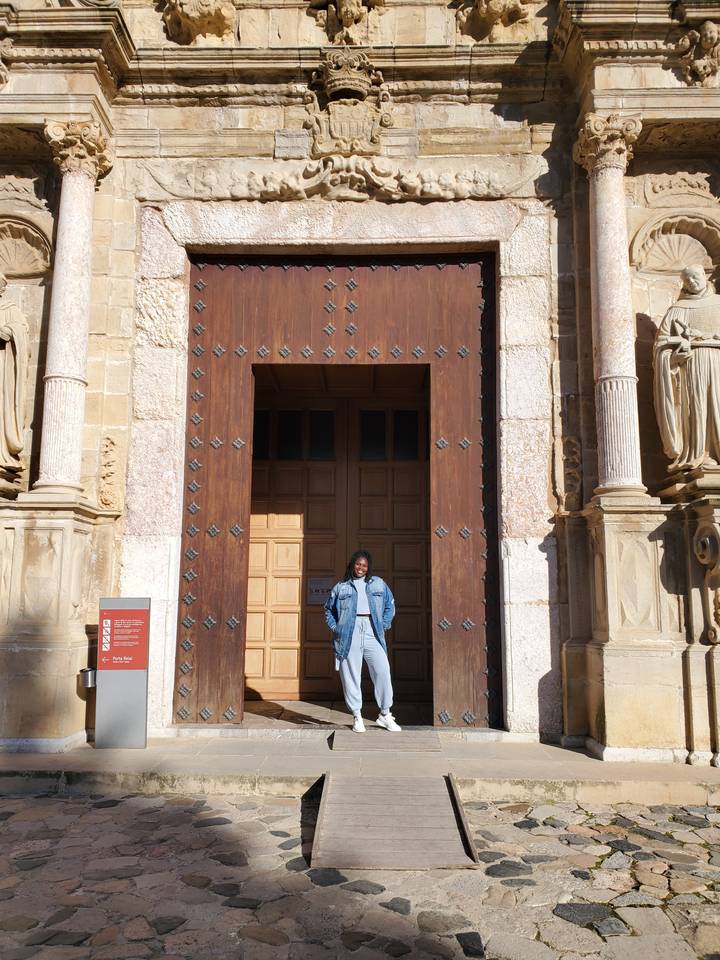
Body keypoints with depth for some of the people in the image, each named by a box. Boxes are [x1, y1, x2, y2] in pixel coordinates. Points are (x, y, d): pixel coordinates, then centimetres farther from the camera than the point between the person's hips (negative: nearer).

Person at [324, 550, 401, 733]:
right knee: (351, 675, -1)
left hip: (372, 633, 1)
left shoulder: (378, 584, 14)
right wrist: (334, 627, 7)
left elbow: (390, 605, 18)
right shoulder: (341, 586, 12)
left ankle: (385, 715, 3)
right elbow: (329, 609, 21)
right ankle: (357, 717, 9)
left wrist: (384, 625, 7)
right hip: (348, 635, -1)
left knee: (383, 671, -9)